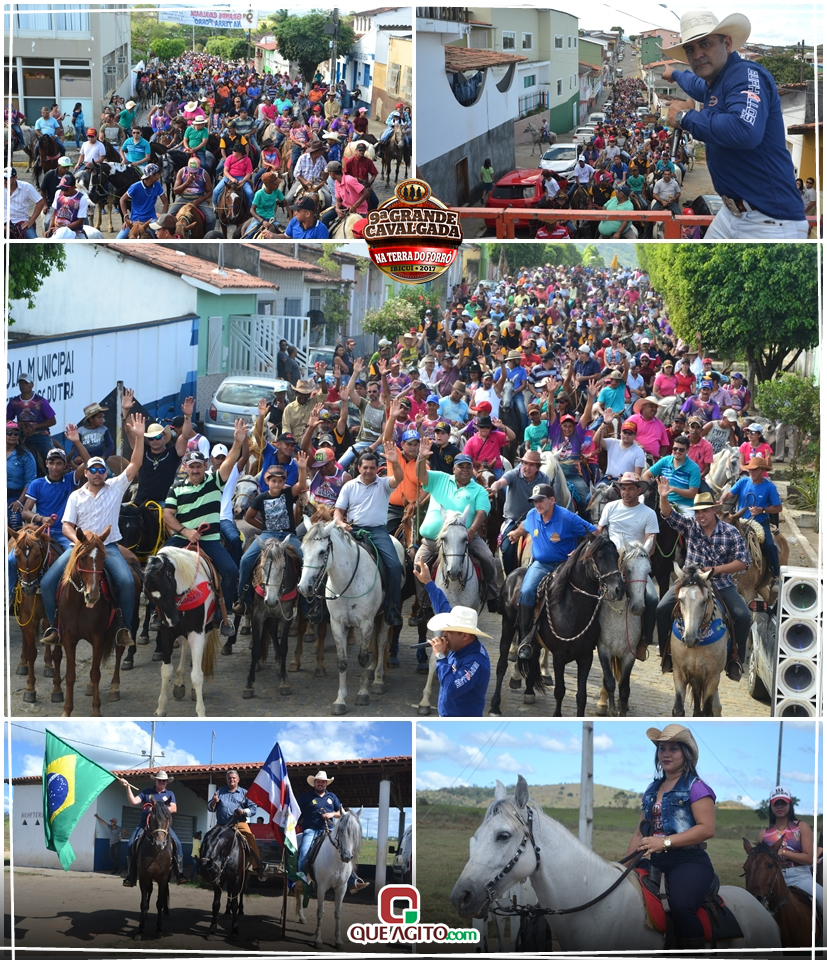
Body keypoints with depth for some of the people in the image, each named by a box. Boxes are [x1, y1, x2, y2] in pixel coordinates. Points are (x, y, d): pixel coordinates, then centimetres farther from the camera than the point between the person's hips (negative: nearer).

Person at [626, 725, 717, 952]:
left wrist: (665, 842, -20)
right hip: (657, 863, 8)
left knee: (680, 904, -36)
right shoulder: (652, 790, 19)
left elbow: (707, 829, -13)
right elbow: (640, 833, 22)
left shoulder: (696, 787, -3)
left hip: (689, 861, -8)